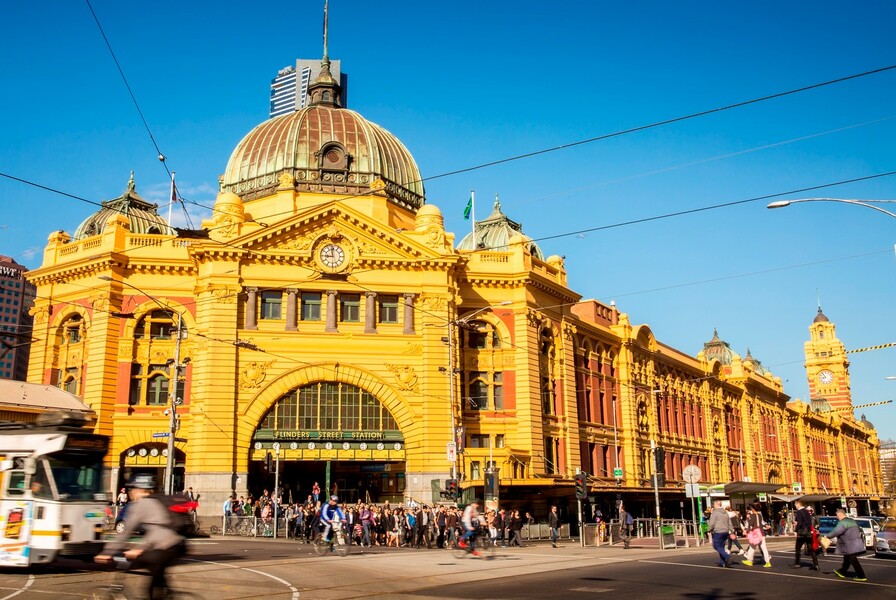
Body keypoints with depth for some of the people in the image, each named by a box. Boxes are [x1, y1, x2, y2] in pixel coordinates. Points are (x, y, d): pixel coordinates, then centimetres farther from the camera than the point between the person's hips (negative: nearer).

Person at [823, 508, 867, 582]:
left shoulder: (843, 523, -17)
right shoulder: (852, 521, 15)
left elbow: (836, 531, -23)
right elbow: (859, 529, 25)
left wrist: (827, 536, -10)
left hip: (851, 546, -10)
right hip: (856, 544, 10)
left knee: (853, 561, -3)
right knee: (846, 559, 20)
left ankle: (861, 576, -1)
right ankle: (842, 572, 32)